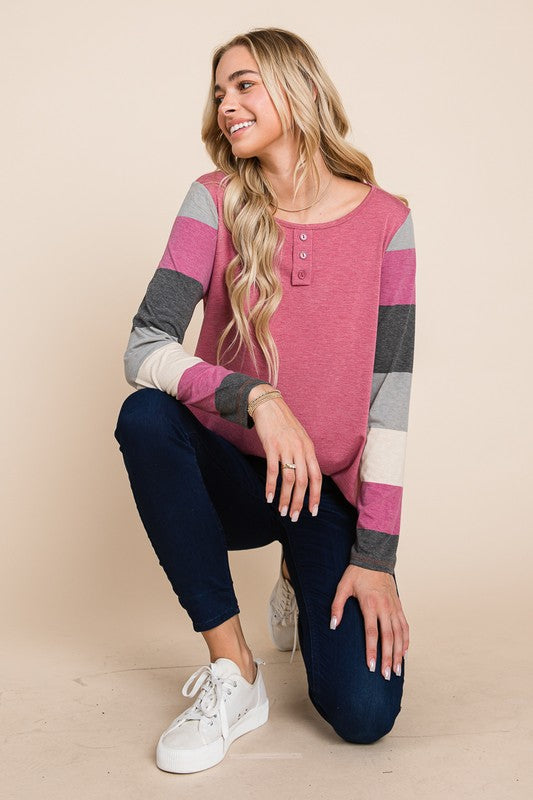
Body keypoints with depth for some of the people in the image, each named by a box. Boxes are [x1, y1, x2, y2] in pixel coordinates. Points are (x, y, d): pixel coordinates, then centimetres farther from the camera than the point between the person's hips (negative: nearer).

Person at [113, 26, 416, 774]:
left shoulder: (385, 221, -7)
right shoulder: (215, 202, -6)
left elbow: (390, 391, -10)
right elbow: (143, 348, -16)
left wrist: (376, 555, -13)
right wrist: (256, 397, -34)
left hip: (330, 489, -1)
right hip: (233, 473, 1)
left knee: (363, 712, -17)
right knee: (146, 415, -32)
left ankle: (307, 589, 20)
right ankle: (234, 671, -16)